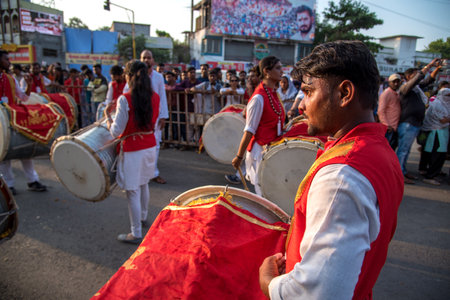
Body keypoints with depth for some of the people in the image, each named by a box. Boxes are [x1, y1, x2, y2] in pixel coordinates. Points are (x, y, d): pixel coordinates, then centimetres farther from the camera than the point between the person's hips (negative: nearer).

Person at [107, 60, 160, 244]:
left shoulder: (125, 99, -18)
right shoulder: (155, 98, -2)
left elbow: (116, 132, -16)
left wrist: (108, 120, 2)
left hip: (132, 151, -6)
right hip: (150, 147, 6)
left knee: (133, 192, 5)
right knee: (144, 185, 25)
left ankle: (136, 234, 16)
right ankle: (143, 217, 47)